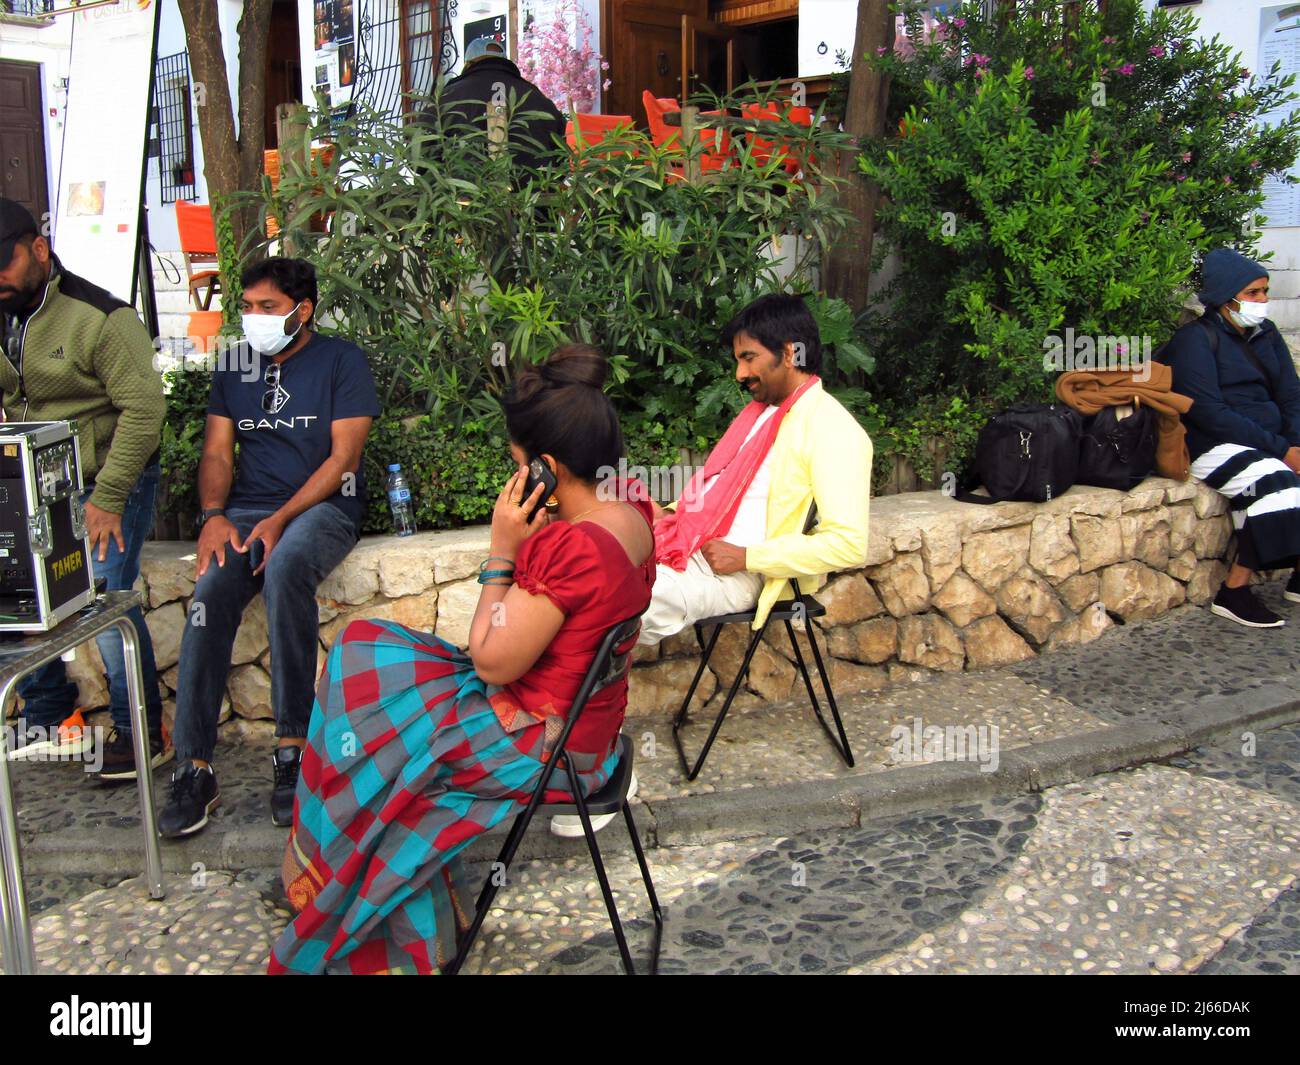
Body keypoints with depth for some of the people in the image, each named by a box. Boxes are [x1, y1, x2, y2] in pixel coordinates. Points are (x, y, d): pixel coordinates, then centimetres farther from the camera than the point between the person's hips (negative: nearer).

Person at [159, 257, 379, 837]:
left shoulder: (341, 360, 2)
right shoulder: (235, 369, 17)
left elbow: (343, 456, -6)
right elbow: (217, 452, 13)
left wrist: (280, 519, -17)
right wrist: (214, 515, -9)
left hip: (323, 504, -4)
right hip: (246, 508, 4)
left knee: (285, 567, -37)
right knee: (210, 592, -26)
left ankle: (292, 746, -30)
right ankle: (194, 769, -23)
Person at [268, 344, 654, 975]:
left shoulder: (572, 545, -32)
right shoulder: (632, 507, -3)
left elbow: (492, 663, -21)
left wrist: (502, 549, -19)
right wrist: (527, 542, -2)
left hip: (542, 744, -9)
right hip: (587, 722, 9)